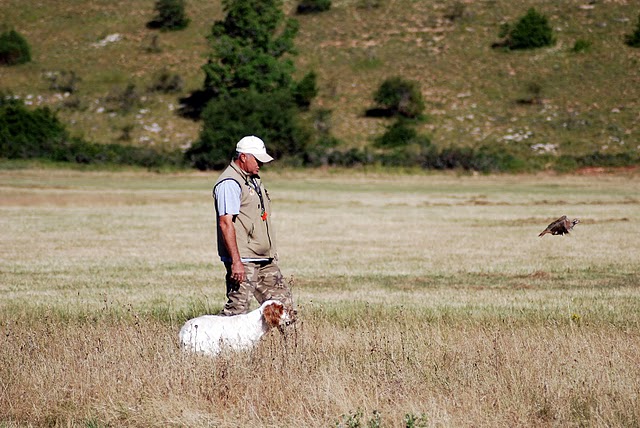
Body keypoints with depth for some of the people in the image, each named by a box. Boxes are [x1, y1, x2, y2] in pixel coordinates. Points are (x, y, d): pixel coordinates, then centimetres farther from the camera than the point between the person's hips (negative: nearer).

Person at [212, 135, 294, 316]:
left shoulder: (253, 179, 18)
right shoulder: (229, 183, -13)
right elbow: (225, 223, -21)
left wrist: (271, 253, 24)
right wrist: (236, 261, -26)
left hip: (265, 260, 10)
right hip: (243, 261, -10)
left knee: (284, 304, 7)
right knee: (237, 308, -11)